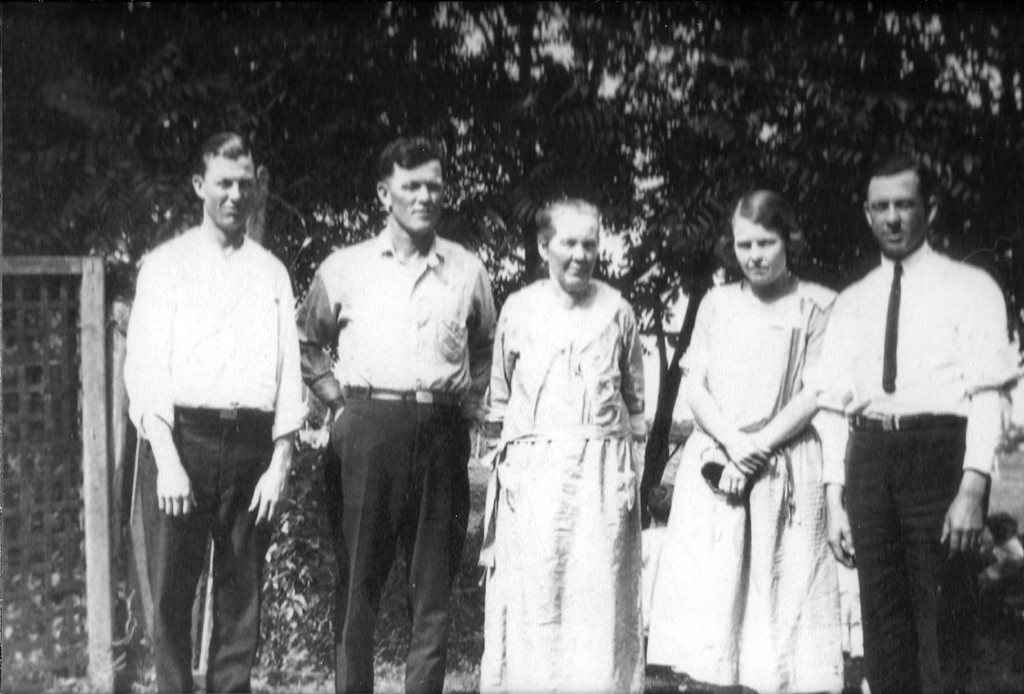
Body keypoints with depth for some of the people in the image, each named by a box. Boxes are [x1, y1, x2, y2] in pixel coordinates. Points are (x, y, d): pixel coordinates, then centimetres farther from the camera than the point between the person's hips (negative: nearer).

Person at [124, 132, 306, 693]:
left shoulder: (272, 272, 14)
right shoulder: (166, 264, 7)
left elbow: (288, 369, 9)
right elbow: (144, 366, -2)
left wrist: (281, 459, -2)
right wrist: (168, 459, -12)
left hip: (253, 442, 2)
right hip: (184, 436, -2)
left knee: (242, 593, 5)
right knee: (171, 592, -2)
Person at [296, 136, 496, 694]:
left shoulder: (467, 270, 11)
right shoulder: (344, 267, 7)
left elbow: (487, 348, 24)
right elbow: (307, 342, 17)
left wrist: (470, 404, 12)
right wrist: (337, 399, 6)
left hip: (441, 434, 2)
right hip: (367, 431, -1)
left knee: (433, 586, 5)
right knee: (358, 581, 0)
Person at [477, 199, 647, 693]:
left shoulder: (616, 311, 6)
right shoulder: (518, 309, 6)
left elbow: (635, 395, 12)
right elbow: (499, 395, 12)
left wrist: (628, 464, 7)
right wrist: (504, 457, 5)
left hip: (601, 467, 0)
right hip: (532, 470, 0)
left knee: (598, 595, 0)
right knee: (531, 597, 1)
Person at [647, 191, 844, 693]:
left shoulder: (818, 306, 3)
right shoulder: (716, 303, 13)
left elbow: (816, 393, -4)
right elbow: (695, 387, 7)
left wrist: (758, 446, -12)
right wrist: (732, 444, -10)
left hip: (785, 472, -3)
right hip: (713, 469, 3)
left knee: (782, 591, -6)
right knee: (703, 591, -2)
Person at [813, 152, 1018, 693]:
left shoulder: (969, 288, 6)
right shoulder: (851, 303, 17)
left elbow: (987, 394, -4)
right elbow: (833, 405, 14)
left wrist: (972, 488, -15)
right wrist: (836, 501, 6)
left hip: (939, 449, -4)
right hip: (868, 454, 4)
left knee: (942, 617, -3)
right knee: (882, 616, 8)